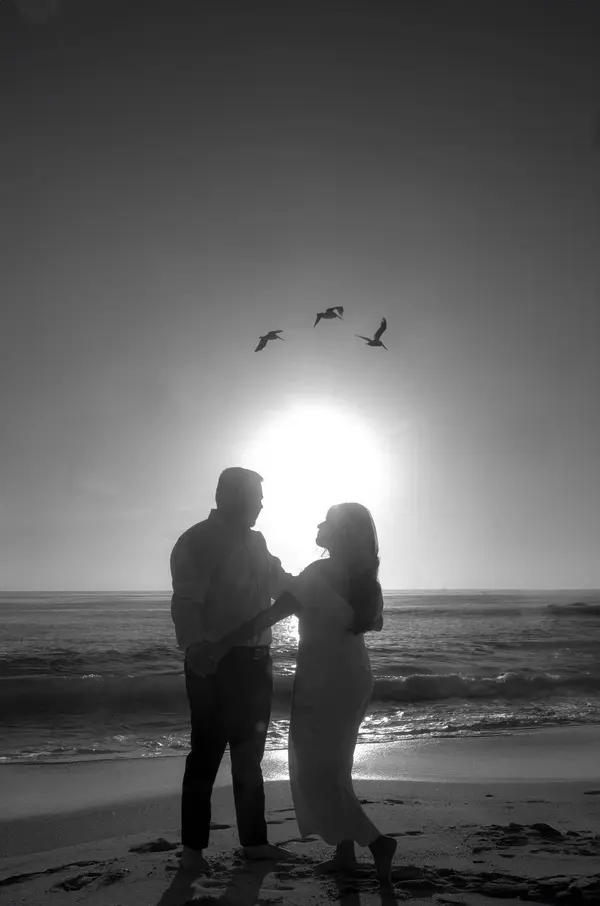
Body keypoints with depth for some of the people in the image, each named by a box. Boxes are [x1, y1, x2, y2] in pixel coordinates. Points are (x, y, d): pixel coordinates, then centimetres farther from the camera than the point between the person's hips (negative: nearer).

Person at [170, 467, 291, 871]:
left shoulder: (256, 542, 12)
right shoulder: (197, 541, -11)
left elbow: (278, 587, 22)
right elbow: (186, 602, -21)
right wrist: (194, 645, -37)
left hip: (255, 660, 7)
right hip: (215, 662, -7)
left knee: (250, 754, 15)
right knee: (207, 754, 1)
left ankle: (254, 840, 26)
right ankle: (193, 847, 16)